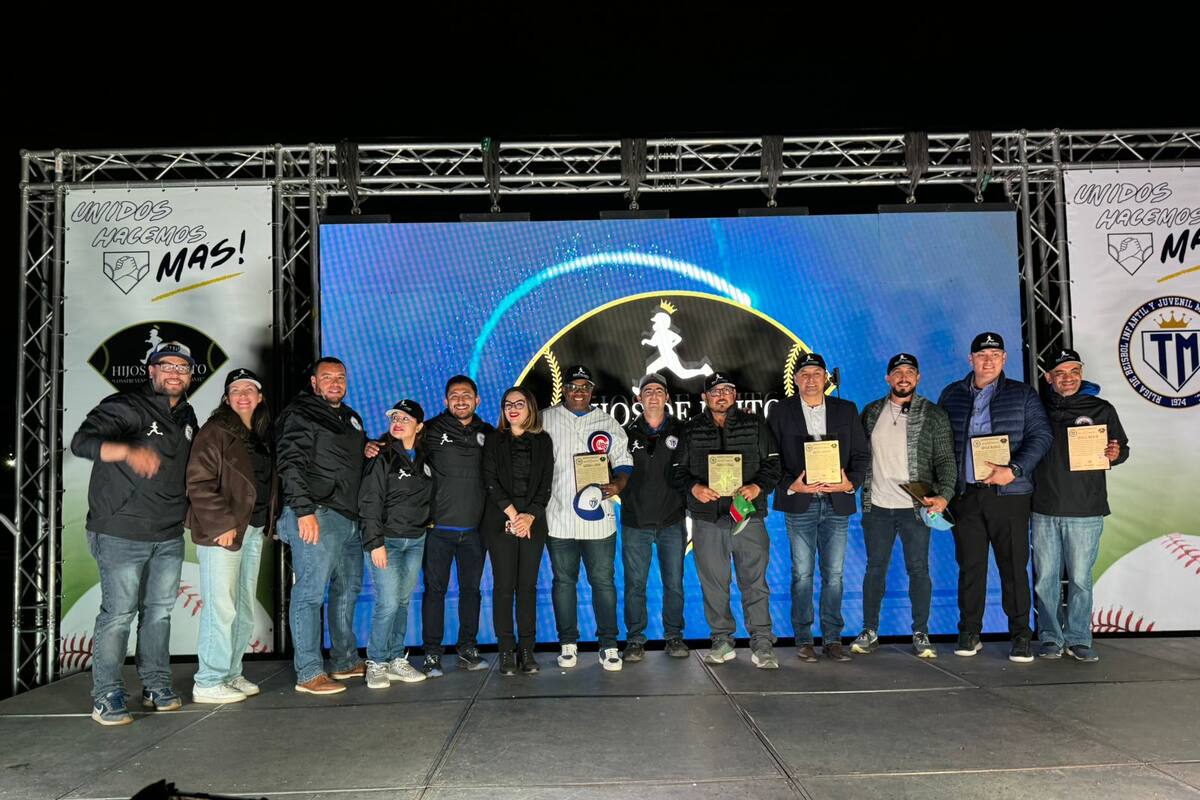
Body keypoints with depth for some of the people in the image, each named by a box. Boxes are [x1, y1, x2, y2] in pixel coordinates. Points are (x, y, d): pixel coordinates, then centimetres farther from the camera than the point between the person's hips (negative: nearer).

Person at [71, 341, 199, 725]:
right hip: (121, 533, -7)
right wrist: (130, 450, -45)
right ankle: (106, 697, 7)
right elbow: (83, 441, -27)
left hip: (169, 536, 7)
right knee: (118, 614, -4)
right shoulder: (124, 406, -10)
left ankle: (156, 686, 24)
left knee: (159, 611, 13)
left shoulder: (186, 416, 12)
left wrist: (187, 511, 20)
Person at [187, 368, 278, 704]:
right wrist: (222, 524, -18)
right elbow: (199, 483, -14)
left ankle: (231, 674, 23)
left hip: (254, 530, 8)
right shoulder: (215, 432, -8)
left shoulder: (262, 436, 15)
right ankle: (209, 683, 3)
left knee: (245, 609, 12)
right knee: (221, 608, -7)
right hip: (222, 531, -8)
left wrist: (267, 524, 12)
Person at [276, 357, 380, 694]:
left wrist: (367, 451, 10)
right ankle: (308, 674, -2)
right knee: (310, 592, -7)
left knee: (348, 589, 15)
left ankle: (346, 661, 27)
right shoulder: (300, 414, -4)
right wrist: (304, 511, -21)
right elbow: (291, 464, -13)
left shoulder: (351, 417, 21)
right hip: (317, 515, -9)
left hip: (349, 517, 9)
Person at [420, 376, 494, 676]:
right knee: (435, 589, 2)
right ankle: (432, 654, 11)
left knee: (471, 589, 10)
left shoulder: (487, 434, 10)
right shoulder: (432, 431, 1)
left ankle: (467, 649, 21)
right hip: (439, 527, -3)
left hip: (474, 528, 3)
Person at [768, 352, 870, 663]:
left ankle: (832, 638, 13)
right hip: (799, 503, -1)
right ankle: (803, 640, 10)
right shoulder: (781, 411, 4)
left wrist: (850, 483, -8)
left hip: (837, 502, 2)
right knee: (802, 573, 2)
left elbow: (862, 454, 9)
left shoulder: (847, 410, 10)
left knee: (834, 573, 5)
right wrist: (791, 485, -14)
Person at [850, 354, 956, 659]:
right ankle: (869, 632, 18)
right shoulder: (871, 413, 8)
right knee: (875, 568, 9)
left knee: (918, 569, 4)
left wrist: (944, 495, -18)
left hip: (915, 507, -2)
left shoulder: (933, 415, 0)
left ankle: (921, 634, 15)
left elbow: (946, 460, -4)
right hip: (876, 505, 2)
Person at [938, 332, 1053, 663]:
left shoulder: (1022, 395, 7)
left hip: (1008, 493, -1)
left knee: (1014, 566, 1)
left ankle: (1021, 636, 12)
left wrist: (1014, 470, -16)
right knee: (970, 565, 5)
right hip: (965, 494, 1)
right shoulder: (951, 395, 11)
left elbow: (1040, 435, -2)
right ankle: (969, 633, 15)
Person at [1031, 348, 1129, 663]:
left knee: (1080, 578, 4)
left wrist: (1115, 454, -12)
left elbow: (1122, 448, 10)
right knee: (1046, 578, 5)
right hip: (1044, 510, 1)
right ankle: (1051, 638, 16)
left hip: (1085, 510, -1)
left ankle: (1078, 639, 16)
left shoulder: (1101, 409, 6)